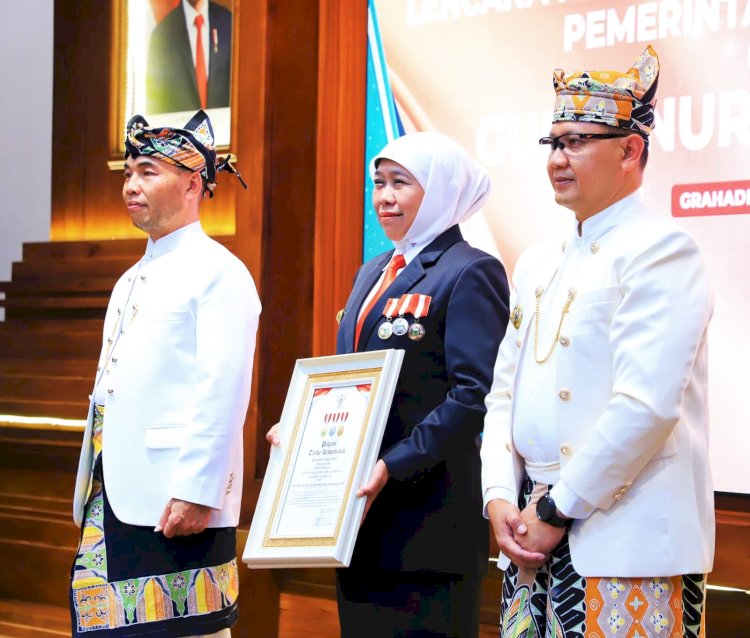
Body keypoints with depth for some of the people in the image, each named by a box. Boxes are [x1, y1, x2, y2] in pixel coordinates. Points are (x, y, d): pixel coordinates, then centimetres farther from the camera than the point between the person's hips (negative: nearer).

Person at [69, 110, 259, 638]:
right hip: (111, 496, 9)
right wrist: (91, 489, 16)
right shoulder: (132, 280, 20)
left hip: (175, 500, -9)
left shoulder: (220, 273, -8)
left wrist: (196, 492, -22)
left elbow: (224, 393, -17)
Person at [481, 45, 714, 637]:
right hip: (533, 531, 7)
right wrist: (500, 498, -1)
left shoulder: (661, 250, -10)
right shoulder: (539, 263, 15)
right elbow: (505, 394, 14)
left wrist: (557, 510, -15)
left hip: (626, 541, -7)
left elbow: (645, 407, -19)